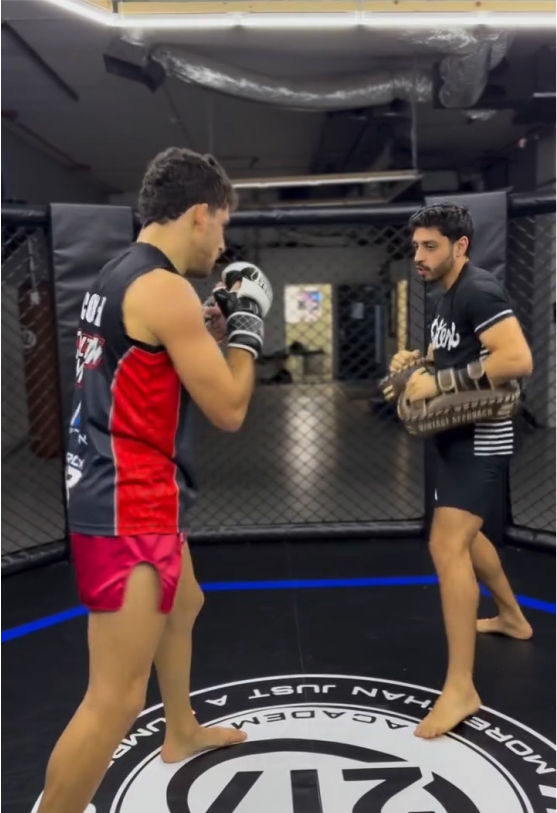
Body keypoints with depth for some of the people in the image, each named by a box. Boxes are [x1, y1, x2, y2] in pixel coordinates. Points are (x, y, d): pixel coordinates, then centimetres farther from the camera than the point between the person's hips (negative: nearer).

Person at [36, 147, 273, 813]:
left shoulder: (117, 276, 11)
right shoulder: (163, 287, -19)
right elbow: (229, 409, -15)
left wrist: (218, 313, 15)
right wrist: (249, 320, -3)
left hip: (125, 497, 11)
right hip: (127, 509, -11)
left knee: (184, 604, 31)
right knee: (115, 699, -4)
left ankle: (182, 733, 53)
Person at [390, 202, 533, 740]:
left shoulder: (479, 291, -18)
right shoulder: (447, 297, 12)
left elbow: (517, 360, -30)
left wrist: (438, 382, -28)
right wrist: (416, 359, 4)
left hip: (480, 438, -11)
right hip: (457, 433, 11)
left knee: (447, 546, -17)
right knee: (465, 535, 24)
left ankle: (460, 689, -10)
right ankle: (512, 617, 46)